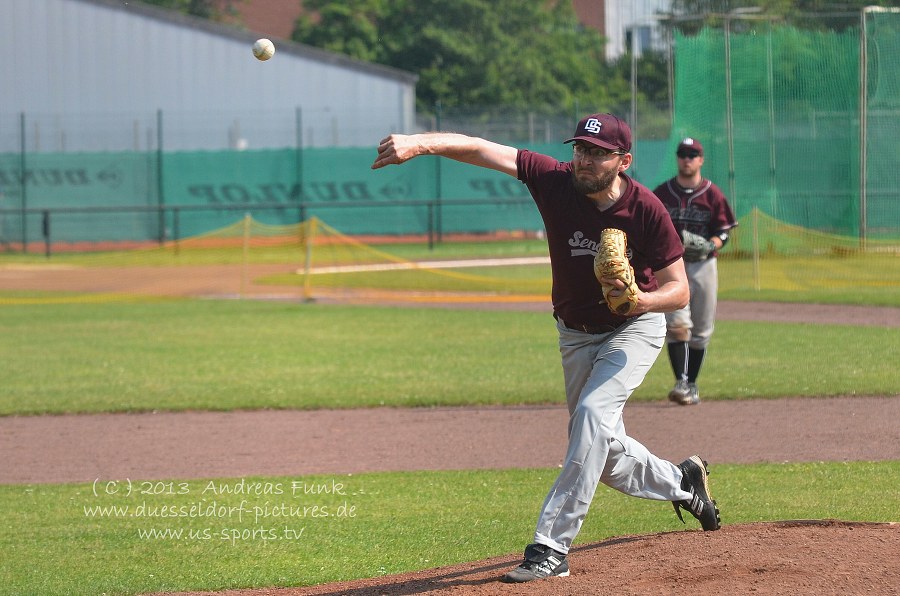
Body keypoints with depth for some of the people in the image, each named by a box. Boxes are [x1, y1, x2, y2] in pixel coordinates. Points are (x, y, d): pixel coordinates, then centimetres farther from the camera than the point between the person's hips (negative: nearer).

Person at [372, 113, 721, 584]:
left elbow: (680, 291, -17)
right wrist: (419, 143, -46)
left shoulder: (646, 210, -25)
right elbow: (478, 149, -30)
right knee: (603, 454, 14)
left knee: (593, 413, -27)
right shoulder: (556, 181, -21)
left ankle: (552, 548, -27)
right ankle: (680, 482, 45)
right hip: (575, 334, 4)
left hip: (634, 329, -4)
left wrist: (643, 300, -39)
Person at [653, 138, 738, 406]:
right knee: (677, 324, -17)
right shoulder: (661, 194, 5)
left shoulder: (712, 194, 3)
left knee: (701, 330, 6)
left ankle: (692, 385, 18)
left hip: (703, 265, 1)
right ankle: (681, 383, -22)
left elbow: (724, 232, 3)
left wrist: (709, 245, -17)